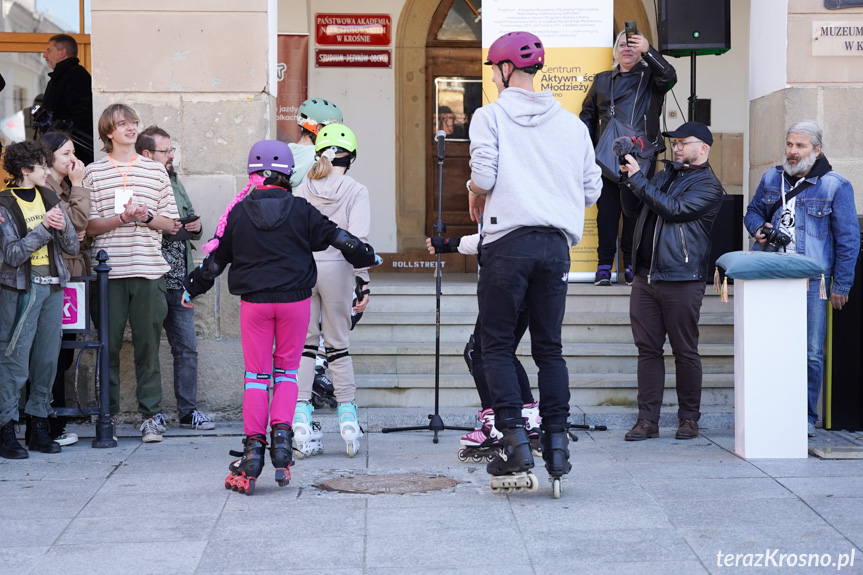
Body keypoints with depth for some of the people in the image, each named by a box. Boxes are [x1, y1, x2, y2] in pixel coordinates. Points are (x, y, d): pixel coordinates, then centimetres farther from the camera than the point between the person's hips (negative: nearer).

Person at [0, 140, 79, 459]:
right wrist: (43, 227, -17)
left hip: (53, 286, 6)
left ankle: (39, 428, 15)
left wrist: (63, 227, -9)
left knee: (47, 360, 7)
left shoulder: (49, 197, 11)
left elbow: (72, 247, 12)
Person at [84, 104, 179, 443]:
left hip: (149, 270, 1)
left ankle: (151, 415, 7)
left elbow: (171, 223, 10)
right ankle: (108, 414, 12)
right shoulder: (93, 172, 7)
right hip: (108, 270, -1)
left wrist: (146, 217, -8)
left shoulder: (156, 171, 11)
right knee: (108, 344, 2)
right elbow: (89, 226, 2)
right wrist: (121, 218, -13)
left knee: (148, 344, 1)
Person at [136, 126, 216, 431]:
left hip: (179, 282, 7)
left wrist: (195, 227, 5)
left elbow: (189, 219, 26)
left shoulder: (175, 183, 16)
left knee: (187, 347, 6)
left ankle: (188, 410, 13)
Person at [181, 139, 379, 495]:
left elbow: (216, 257, 6)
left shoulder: (239, 212, -1)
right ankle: (281, 434, -2)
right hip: (295, 299, 0)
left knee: (256, 373, 5)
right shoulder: (300, 210, -1)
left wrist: (193, 287, 22)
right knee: (287, 369, 13)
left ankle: (254, 447, 1)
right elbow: (335, 237, 6)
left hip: (254, 301, 0)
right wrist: (365, 256, 25)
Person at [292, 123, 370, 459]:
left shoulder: (302, 190, 7)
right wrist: (363, 282, -8)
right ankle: (347, 414, 5)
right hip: (336, 268, -2)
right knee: (339, 344, 8)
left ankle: (301, 415, 1)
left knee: (305, 343, 7)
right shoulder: (355, 191, -1)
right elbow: (358, 239, -9)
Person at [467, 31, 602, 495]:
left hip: (508, 243, -4)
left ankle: (514, 441, -5)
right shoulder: (571, 123, 11)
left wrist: (475, 195, 10)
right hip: (556, 244, 4)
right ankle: (557, 443, 5)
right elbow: (591, 188, 10)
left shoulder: (490, 116, -1)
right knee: (549, 347, 10)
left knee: (497, 345, 4)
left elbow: (483, 175, -12)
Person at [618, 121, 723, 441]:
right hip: (645, 276, 6)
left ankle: (689, 418, 11)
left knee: (685, 352, 1)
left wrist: (637, 178, -12)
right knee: (648, 349, 4)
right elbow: (632, 209, 22)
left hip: (681, 280, -6)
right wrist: (628, 179, 5)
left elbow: (672, 210, -16)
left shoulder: (708, 185, -3)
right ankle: (647, 420, 6)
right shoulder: (664, 175, 20)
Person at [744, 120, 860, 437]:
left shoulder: (835, 186, 0)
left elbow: (848, 239, 1)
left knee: (811, 352, -2)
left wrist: (841, 285, -2)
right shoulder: (771, 179, 13)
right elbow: (753, 211, 29)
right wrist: (758, 228, 4)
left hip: (812, 281, -3)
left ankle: (806, 417, 8)